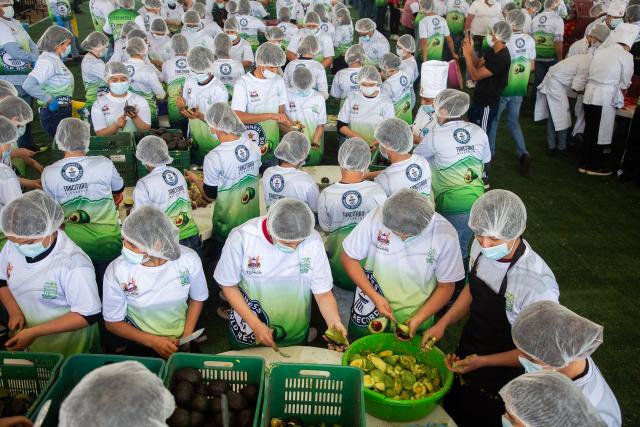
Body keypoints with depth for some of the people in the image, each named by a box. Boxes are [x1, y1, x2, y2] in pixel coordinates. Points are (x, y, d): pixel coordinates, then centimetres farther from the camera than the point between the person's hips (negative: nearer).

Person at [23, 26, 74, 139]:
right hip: (54, 113, -9)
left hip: (63, 111, 9)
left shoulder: (54, 58, 12)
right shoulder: (47, 61, -17)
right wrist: (50, 100, -21)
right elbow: (28, 85, -28)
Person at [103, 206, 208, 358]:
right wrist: (154, 342, -14)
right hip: (139, 342, -1)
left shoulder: (189, 259, -16)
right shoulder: (116, 271, -18)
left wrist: (186, 337, -7)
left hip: (179, 341, 1)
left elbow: (197, 298, 3)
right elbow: (112, 323, -5)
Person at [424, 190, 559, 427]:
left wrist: (483, 362, -28)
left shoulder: (538, 285, -36)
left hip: (500, 375, -5)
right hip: (464, 355, 6)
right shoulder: (481, 247, -16)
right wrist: (443, 323, -7)